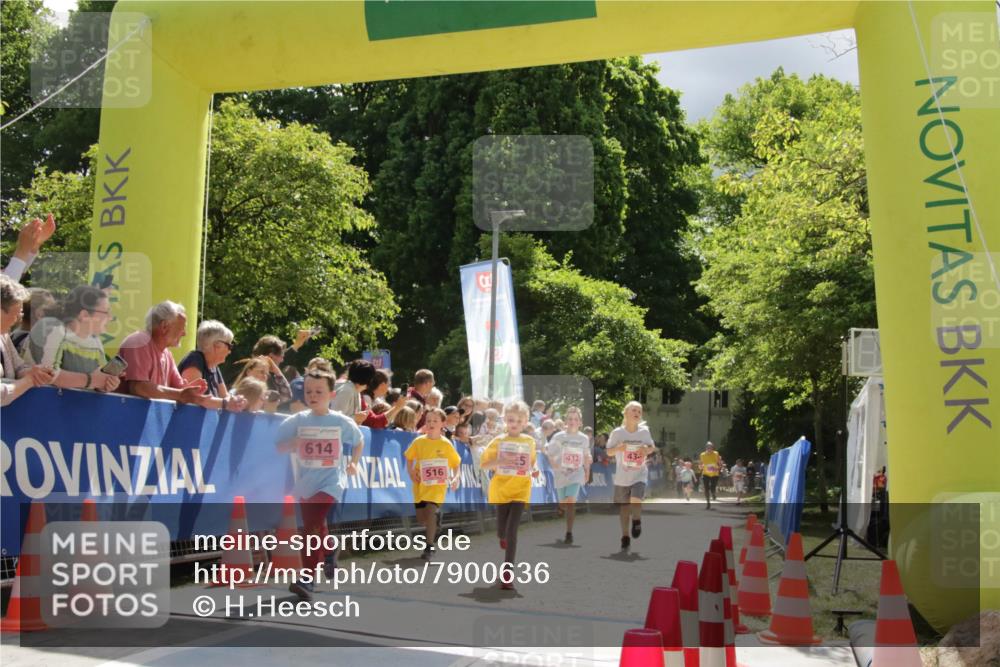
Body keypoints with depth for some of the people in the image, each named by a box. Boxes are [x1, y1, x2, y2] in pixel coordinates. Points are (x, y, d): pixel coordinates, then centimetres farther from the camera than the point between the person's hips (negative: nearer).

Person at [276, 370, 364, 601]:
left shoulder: (342, 422, -4)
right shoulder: (298, 421, -3)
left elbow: (359, 441, 14)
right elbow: (278, 445, 0)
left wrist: (353, 463, 5)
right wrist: (294, 444, -17)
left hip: (330, 482, -4)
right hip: (305, 484, 4)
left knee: (311, 525, -23)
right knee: (317, 528, 20)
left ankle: (307, 579, -21)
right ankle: (328, 560, 49)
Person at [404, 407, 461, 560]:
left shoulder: (446, 444, -6)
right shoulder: (418, 442, -3)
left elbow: (456, 463, 3)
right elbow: (409, 458, 10)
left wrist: (455, 477, -12)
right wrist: (411, 472, -5)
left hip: (438, 484, -3)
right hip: (421, 484, 3)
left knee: (430, 511, -18)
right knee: (420, 516, 9)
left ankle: (430, 546, -8)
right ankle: (432, 530, 42)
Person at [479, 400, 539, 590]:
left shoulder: (530, 442, 3)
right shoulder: (498, 441, -4)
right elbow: (483, 464, -4)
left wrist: (534, 470, -4)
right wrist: (500, 461, -21)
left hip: (520, 491, 0)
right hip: (501, 490, 0)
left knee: (512, 532, -10)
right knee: (501, 532, 10)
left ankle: (507, 573, -5)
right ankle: (503, 537, 50)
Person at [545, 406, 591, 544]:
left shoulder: (584, 439, -1)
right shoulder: (558, 437, -6)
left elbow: (586, 456, 13)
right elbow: (549, 452, -2)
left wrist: (587, 471, 16)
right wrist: (553, 464, -17)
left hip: (576, 474, -1)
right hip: (561, 474, 1)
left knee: (571, 501, -18)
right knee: (563, 504, 12)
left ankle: (569, 533, -12)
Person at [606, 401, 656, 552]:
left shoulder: (644, 431, -4)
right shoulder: (617, 432, -8)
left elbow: (652, 447, 11)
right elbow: (609, 452, -1)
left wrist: (648, 450, -12)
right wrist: (618, 448, -22)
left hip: (640, 475, 0)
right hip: (622, 477, 1)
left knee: (635, 501, -23)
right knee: (624, 507, 9)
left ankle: (637, 520, 10)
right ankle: (625, 537, 26)